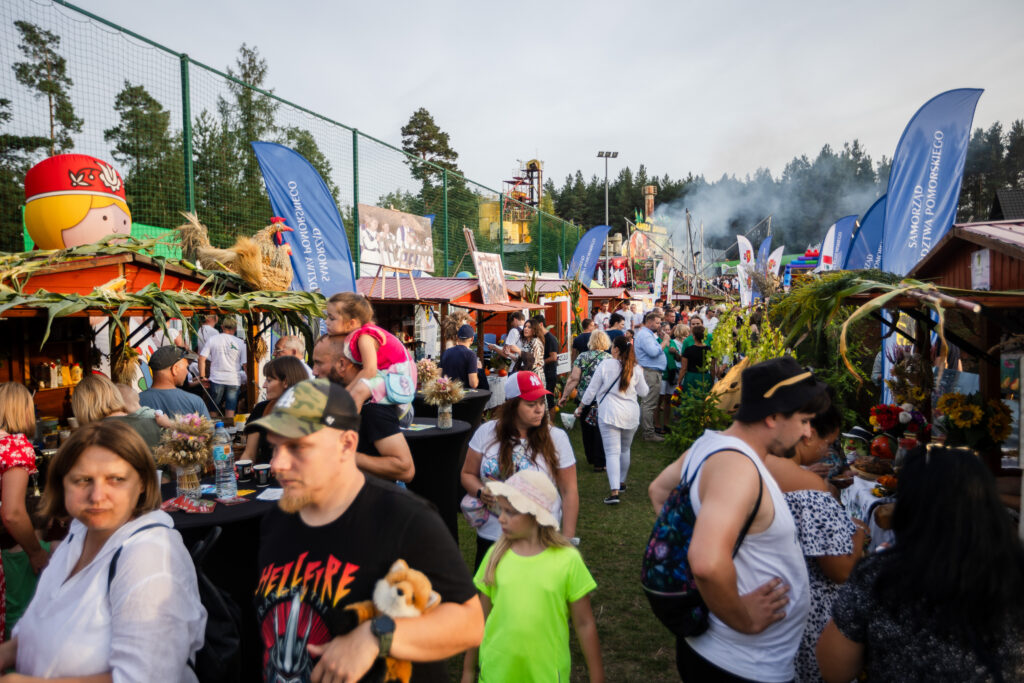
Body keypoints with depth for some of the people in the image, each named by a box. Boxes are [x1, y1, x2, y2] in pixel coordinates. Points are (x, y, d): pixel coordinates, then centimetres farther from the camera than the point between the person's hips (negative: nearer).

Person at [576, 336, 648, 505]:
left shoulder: (605, 364, -8)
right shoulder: (635, 369, 1)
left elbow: (592, 389, -3)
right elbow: (644, 392, 13)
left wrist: (580, 406, 9)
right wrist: (645, 385, 34)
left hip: (609, 413, -4)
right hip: (631, 415, 4)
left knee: (612, 452, -7)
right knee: (625, 450, 21)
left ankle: (614, 491, -17)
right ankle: (621, 483, 35)